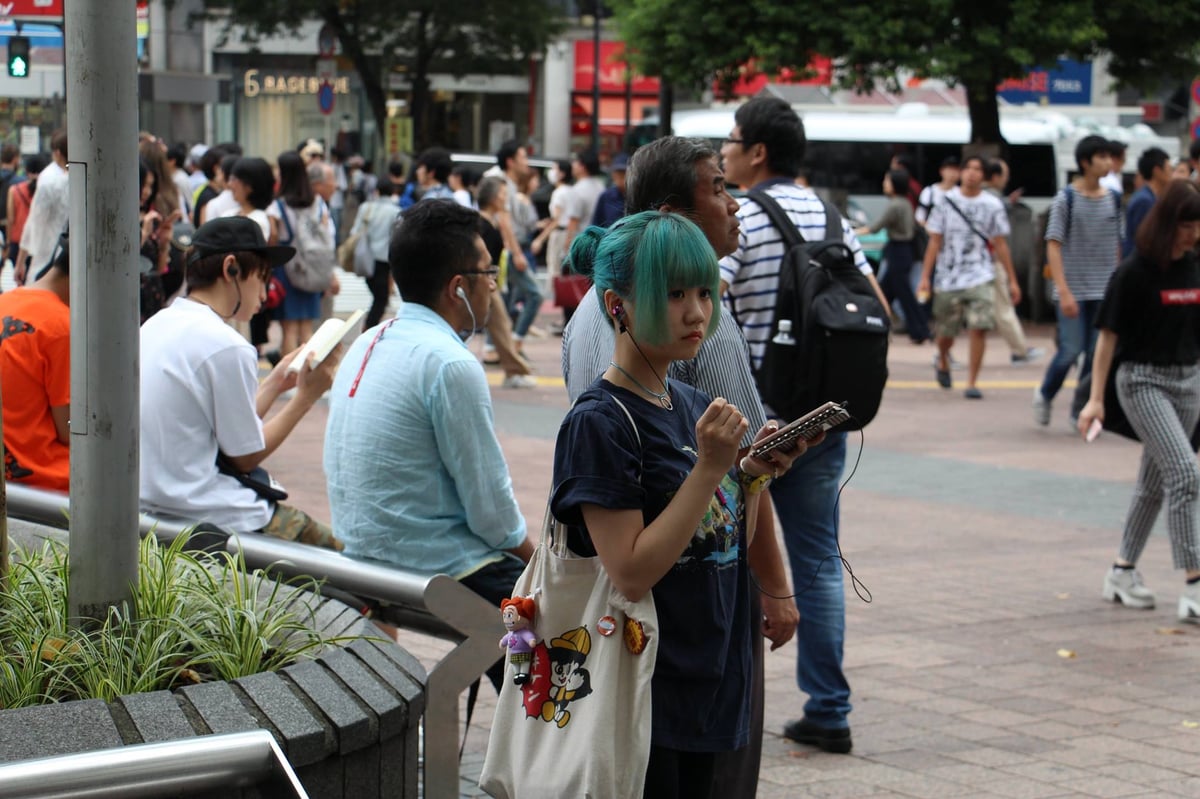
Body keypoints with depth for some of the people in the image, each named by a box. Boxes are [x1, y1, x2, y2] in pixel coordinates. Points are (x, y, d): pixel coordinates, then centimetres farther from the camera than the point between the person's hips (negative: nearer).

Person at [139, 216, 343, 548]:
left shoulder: (154, 325, 9)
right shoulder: (227, 347, -17)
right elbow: (245, 457, -6)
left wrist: (275, 383, 18)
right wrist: (306, 396, 0)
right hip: (204, 517, -9)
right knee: (335, 550, 2)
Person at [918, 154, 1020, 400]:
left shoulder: (993, 206, 3)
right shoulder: (947, 201, 3)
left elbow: (1000, 245, 8)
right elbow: (935, 242, 4)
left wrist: (1012, 281, 6)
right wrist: (925, 277, -1)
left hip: (980, 278, -1)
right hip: (948, 277, 1)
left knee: (978, 329, -15)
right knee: (946, 333, 11)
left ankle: (972, 383, -8)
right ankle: (942, 363, 43)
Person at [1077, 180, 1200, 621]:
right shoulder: (1135, 272, -12)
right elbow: (1109, 335, -9)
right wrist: (1096, 398, -11)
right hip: (1143, 380, -6)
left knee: (1154, 482, 14)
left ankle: (1123, 572, 28)